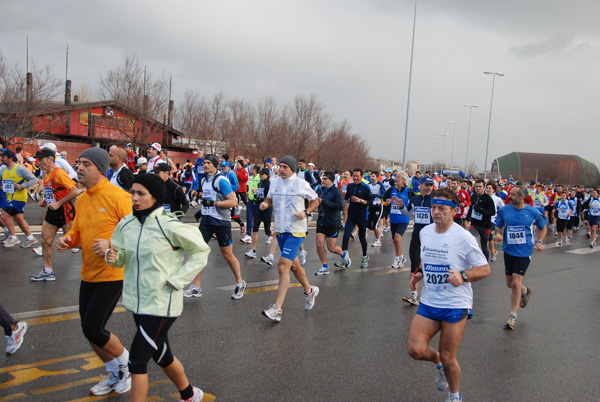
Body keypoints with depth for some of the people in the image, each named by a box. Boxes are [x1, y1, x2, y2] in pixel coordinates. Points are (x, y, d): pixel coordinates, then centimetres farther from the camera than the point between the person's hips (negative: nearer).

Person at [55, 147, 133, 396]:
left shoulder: (118, 197, -15)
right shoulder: (81, 200, 9)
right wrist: (67, 240, -2)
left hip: (112, 275, -8)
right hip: (88, 275, 8)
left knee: (93, 329, -9)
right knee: (90, 330, 14)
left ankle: (128, 363, 20)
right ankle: (115, 376, 35)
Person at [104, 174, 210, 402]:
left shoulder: (169, 226, -18)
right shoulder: (126, 224, 0)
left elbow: (201, 250, -9)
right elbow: (123, 256, 11)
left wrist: (176, 280, -14)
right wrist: (113, 256, -13)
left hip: (161, 304, -7)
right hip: (138, 301, 7)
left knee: (137, 360, -5)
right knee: (161, 355, 21)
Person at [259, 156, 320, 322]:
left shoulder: (301, 184, -6)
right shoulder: (275, 182, 7)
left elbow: (315, 201, 6)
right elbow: (269, 199, 19)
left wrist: (306, 212, -12)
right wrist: (265, 203, -4)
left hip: (296, 231, -6)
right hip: (280, 231, 6)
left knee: (283, 267, -15)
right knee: (294, 266, 18)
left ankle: (277, 309, -12)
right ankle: (309, 291, 42)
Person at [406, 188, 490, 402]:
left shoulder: (463, 238, -14)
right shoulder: (424, 232, 4)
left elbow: (485, 269, -8)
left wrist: (463, 276, -25)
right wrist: (420, 274, 4)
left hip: (455, 305, -5)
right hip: (428, 303, 5)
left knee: (448, 358, 4)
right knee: (415, 349, -7)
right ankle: (437, 361, 29)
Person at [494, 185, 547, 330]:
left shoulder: (533, 212, -6)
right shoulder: (504, 210, -1)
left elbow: (543, 228, 10)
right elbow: (498, 226, 11)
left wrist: (539, 241, -5)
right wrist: (498, 234, -11)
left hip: (524, 252, -4)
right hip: (508, 250, 4)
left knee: (516, 283, -10)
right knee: (510, 283, 13)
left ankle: (513, 315, 3)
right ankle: (525, 291, 47)